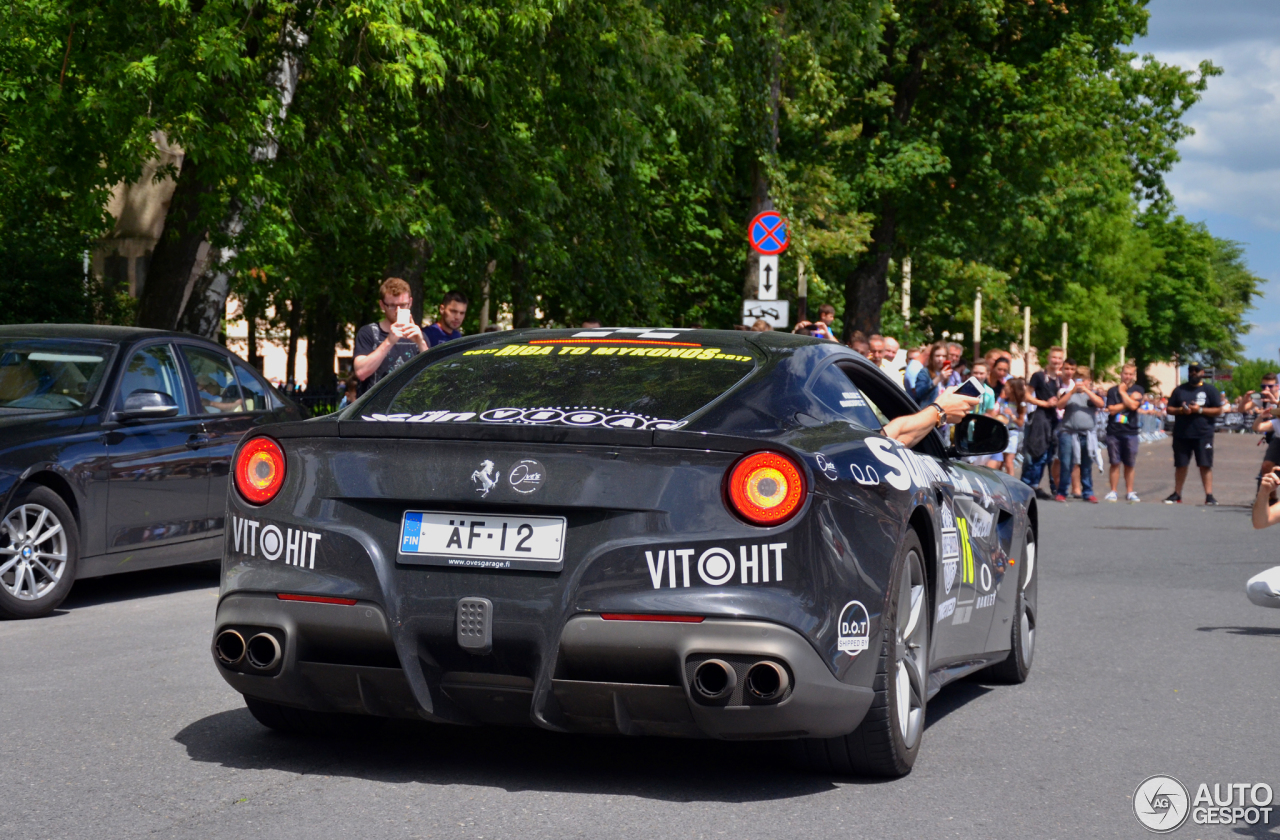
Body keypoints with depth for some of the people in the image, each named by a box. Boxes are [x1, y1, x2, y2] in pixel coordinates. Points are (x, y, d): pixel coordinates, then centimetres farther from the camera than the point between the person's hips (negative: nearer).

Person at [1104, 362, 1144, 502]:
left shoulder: (1138, 390, 6)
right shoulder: (1113, 390, 7)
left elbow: (1133, 405, -11)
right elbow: (1111, 409, -4)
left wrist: (1122, 391, -2)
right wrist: (1127, 403, -8)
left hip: (1130, 432, 0)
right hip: (1114, 431, 0)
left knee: (1130, 464, 4)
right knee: (1115, 463, 2)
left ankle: (1129, 492, 13)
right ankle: (1113, 492, 7)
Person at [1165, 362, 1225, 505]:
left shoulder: (1210, 390, 4)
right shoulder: (1179, 390, 12)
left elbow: (1218, 410, -2)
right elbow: (1169, 409, 11)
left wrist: (1200, 410, -14)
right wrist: (1180, 410, -9)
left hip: (1203, 435, -3)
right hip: (1181, 434, 3)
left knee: (1205, 465, -5)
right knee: (1180, 465, 8)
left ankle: (1209, 495, -4)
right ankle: (1177, 494, 16)